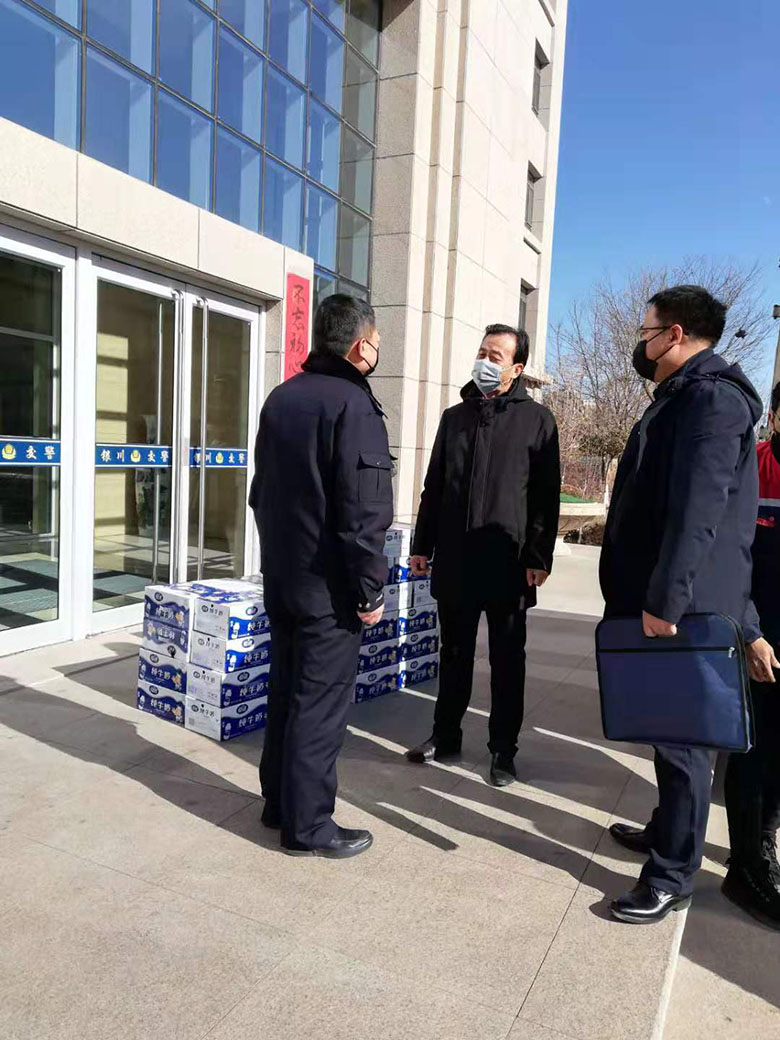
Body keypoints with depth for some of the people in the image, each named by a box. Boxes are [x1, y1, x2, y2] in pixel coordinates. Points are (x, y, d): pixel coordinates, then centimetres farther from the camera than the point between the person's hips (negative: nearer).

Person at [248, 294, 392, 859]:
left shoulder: (281, 397, 9)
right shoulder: (354, 404, -17)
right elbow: (364, 513, -21)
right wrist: (371, 591, -12)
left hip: (281, 576, 8)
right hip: (328, 586, -8)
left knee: (286, 691, 18)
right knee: (321, 703, 2)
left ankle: (279, 800, 31)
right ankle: (308, 825, 14)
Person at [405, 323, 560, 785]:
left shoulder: (537, 419, 0)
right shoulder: (455, 416, 12)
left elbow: (547, 495, -4)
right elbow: (434, 487, 14)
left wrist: (539, 556, -10)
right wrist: (423, 545, 10)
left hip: (508, 563, -3)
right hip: (455, 560, 4)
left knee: (507, 660, 8)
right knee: (455, 654, 14)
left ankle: (504, 749, 20)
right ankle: (446, 734, 29)